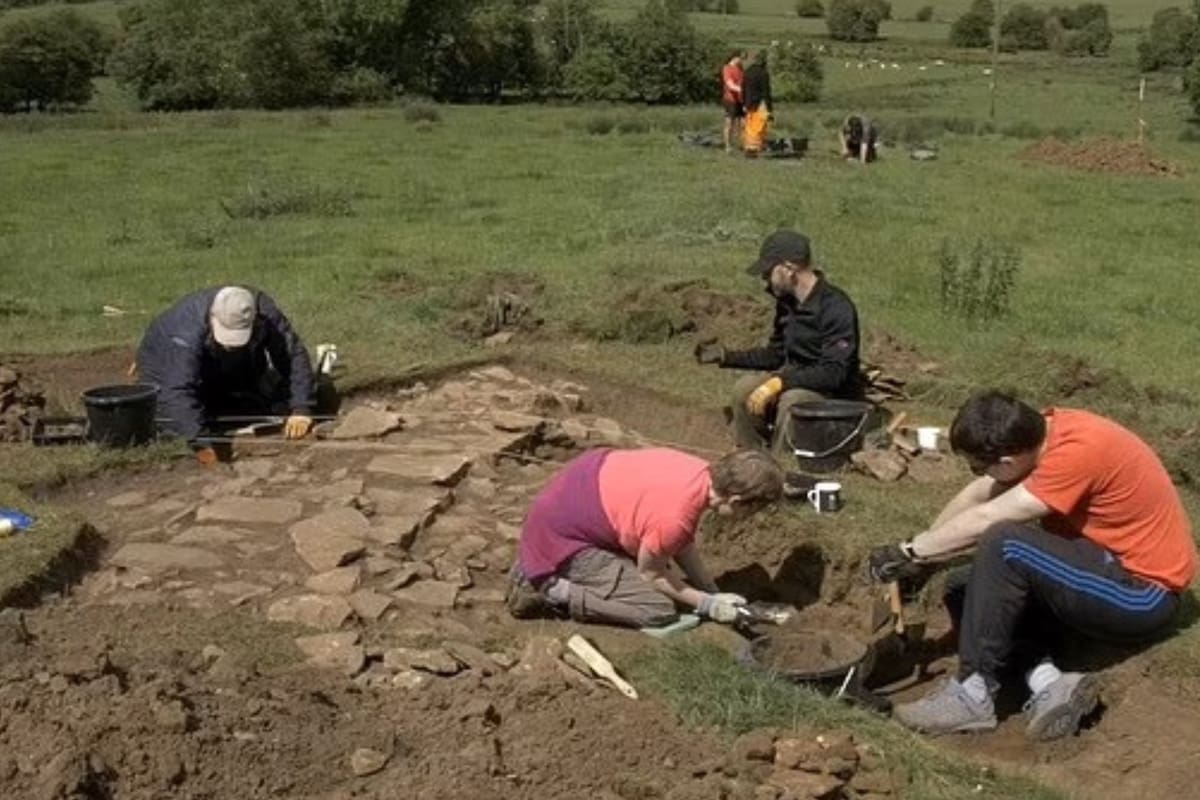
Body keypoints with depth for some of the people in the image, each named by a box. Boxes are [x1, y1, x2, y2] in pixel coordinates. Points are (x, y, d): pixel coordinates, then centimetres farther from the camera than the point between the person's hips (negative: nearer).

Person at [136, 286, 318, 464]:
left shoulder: (266, 314, -35)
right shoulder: (187, 332, -45)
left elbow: (294, 355, -31)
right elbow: (179, 391, -50)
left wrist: (301, 409, -40)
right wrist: (200, 444, -58)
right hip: (170, 366, -3)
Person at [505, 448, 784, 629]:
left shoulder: (703, 472, -8)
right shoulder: (674, 518, -31)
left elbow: (683, 543, 7)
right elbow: (650, 574, -11)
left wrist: (714, 594, 5)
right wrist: (708, 605, -4)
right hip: (562, 534, -9)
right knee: (660, 611, -8)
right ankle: (552, 589, -7)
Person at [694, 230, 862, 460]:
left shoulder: (836, 308, -22)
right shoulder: (787, 302, 5)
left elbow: (833, 373, -28)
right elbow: (776, 354, 16)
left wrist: (780, 381, -34)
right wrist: (725, 356, 8)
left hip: (835, 393, -8)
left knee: (792, 400, -35)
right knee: (744, 389, -12)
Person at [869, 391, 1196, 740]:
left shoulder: (1077, 451, -28)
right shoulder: (1040, 431, -4)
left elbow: (984, 519, -24)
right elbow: (975, 496, 4)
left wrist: (909, 551, -15)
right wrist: (918, 554, -1)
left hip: (1145, 594, -9)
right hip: (1111, 563, 9)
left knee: (1004, 546, -27)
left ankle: (973, 693, -18)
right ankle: (1047, 681, -12)